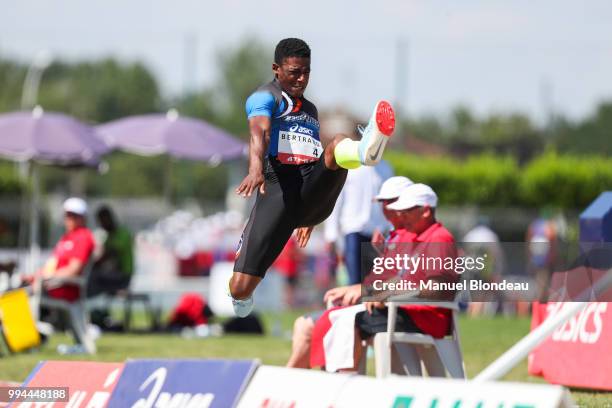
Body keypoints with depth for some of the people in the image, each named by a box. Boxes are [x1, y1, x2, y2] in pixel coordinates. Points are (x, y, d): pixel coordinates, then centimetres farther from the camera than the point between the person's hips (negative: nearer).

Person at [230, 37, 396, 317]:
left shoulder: (310, 109, 28)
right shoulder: (265, 97, 5)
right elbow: (260, 133, -17)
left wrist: (309, 217, 42)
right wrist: (256, 170, -38)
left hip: (314, 196, 4)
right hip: (277, 193, -4)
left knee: (338, 144, -27)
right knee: (241, 287, -9)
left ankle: (365, 152, -64)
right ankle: (242, 300, 28)